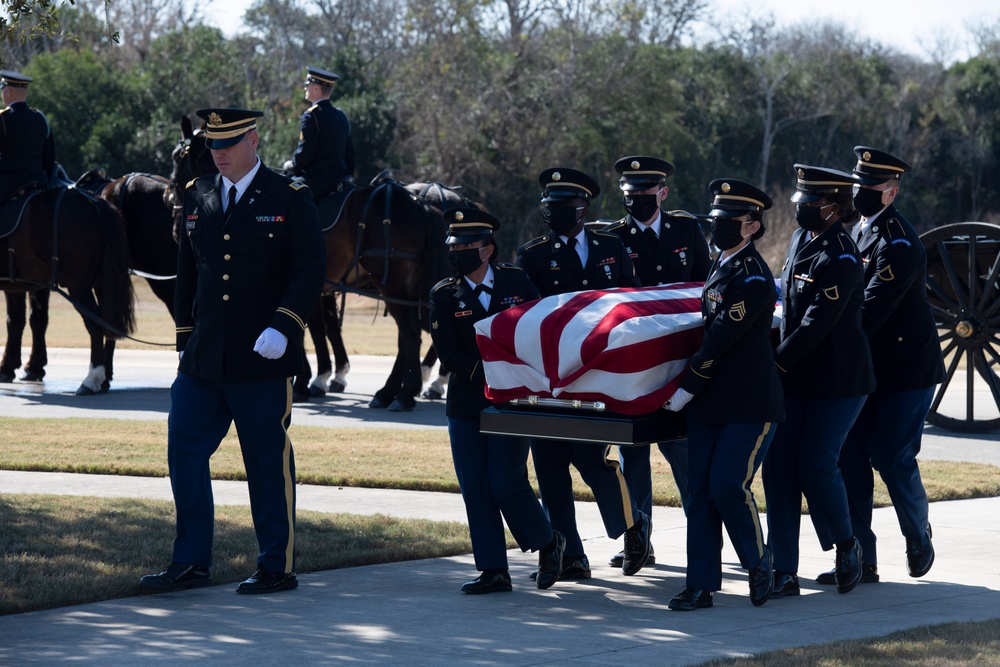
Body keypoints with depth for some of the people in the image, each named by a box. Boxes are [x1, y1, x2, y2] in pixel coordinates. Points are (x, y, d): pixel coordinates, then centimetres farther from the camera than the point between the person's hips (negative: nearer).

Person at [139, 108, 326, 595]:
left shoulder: (290, 199, -3)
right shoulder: (196, 198, 12)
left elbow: (311, 271, -8)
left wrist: (282, 327, -20)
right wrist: (185, 340, 15)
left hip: (262, 360, -5)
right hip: (203, 360, 5)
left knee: (268, 463, 2)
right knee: (184, 453, 2)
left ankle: (278, 568, 12)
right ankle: (191, 564, 9)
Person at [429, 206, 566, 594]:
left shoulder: (516, 282, 4)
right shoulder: (444, 296, 5)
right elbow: (448, 353, -3)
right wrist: (486, 375, -14)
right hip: (466, 403, 3)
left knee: (506, 485, -10)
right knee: (475, 489, -1)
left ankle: (547, 544, 14)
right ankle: (493, 571, 6)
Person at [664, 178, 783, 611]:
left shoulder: (754, 279, -17)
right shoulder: (722, 266, 12)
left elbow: (721, 340, -19)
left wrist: (686, 389, -15)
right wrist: (691, 389, 21)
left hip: (751, 404, -9)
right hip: (710, 401, 9)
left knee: (728, 485, -12)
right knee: (701, 490, 4)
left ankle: (759, 562, 12)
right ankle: (701, 584, 7)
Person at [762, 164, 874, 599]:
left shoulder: (841, 260, -18)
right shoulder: (800, 240, 8)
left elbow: (817, 324, -22)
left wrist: (777, 362, -18)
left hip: (838, 381, -8)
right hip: (796, 378, 8)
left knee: (816, 465, -10)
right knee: (778, 466, -1)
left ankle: (847, 546, 17)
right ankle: (784, 572, 2)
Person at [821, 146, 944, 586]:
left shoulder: (899, 245, -19)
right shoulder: (861, 232, 10)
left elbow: (871, 312, -26)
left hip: (908, 369, -8)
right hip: (866, 367, 8)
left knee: (893, 459, -6)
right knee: (851, 458, 1)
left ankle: (919, 537, 21)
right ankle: (861, 561, 5)